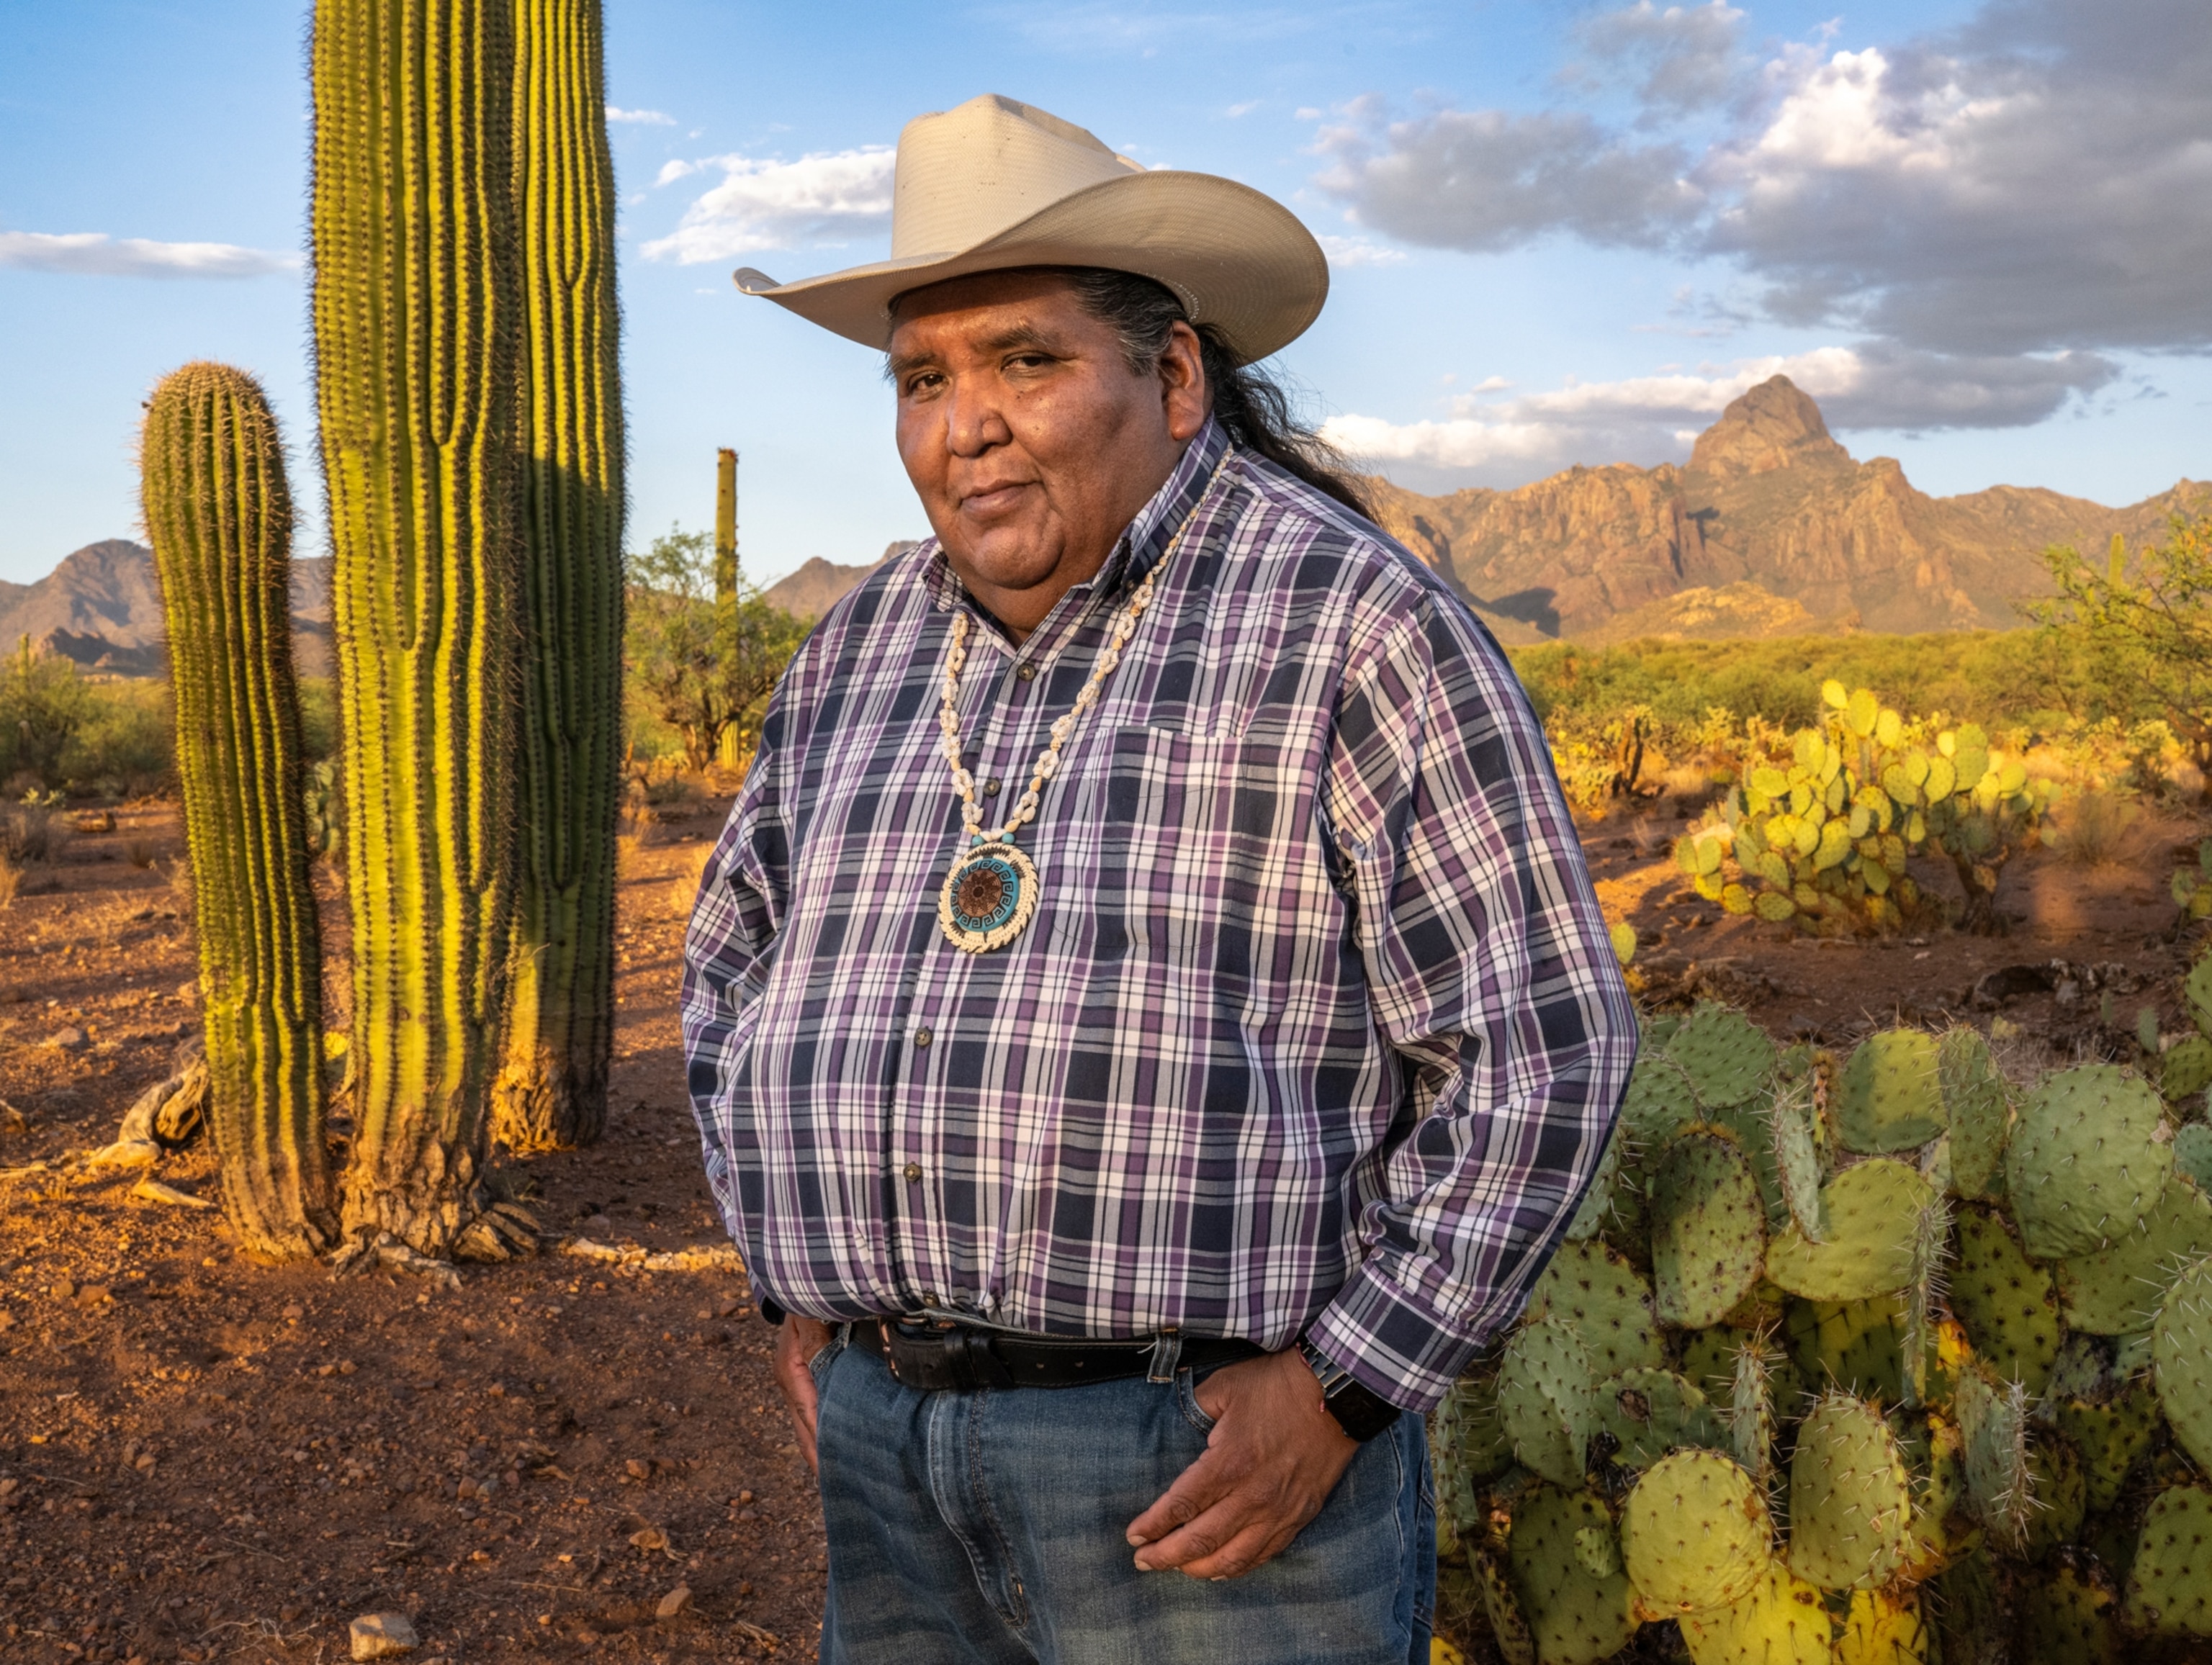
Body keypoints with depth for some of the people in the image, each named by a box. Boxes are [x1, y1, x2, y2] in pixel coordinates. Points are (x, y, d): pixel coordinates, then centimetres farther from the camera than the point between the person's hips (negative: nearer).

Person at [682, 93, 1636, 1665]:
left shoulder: (1347, 620, -10)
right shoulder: (862, 651, 7)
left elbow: (1544, 1047, -11)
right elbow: (735, 971, 20)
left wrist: (1341, 1387, -13)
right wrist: (802, 1282, 11)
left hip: (1213, 1460, -5)